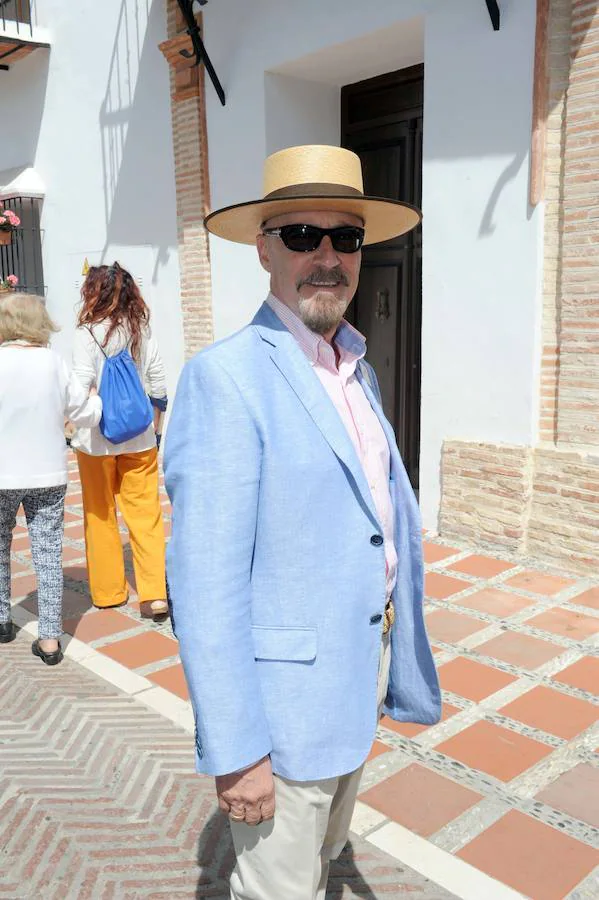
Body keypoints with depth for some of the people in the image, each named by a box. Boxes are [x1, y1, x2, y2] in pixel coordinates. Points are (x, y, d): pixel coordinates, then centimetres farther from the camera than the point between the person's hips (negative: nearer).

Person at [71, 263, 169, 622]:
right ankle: (155, 593, -2)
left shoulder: (89, 333, -9)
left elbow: (81, 388, -15)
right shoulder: (143, 330, 3)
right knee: (146, 513, 4)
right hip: (139, 438, 3)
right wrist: (155, 429, 15)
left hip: (97, 440, -3)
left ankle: (109, 591, 21)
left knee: (100, 515, 12)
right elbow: (159, 387, 5)